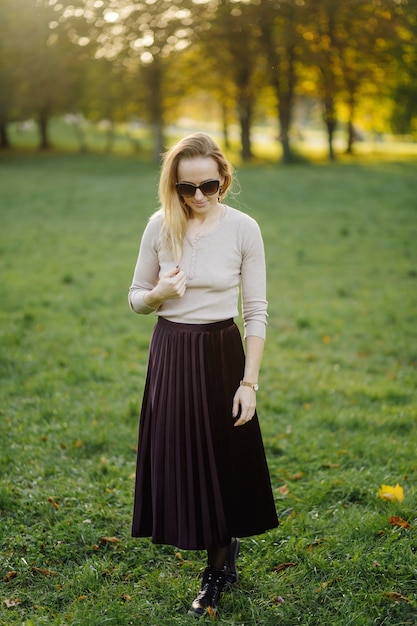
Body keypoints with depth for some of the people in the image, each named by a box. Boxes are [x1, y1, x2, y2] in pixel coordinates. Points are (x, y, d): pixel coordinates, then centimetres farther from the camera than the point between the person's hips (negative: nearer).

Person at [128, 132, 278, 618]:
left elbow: (256, 312, -6)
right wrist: (158, 294, -17)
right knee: (177, 460, 9)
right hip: (170, 355, 3)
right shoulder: (160, 226, -3)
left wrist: (249, 382, -10)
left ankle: (218, 571, 28)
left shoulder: (243, 228, -9)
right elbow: (136, 298, 6)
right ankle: (226, 547, 35)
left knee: (220, 462, 7)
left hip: (221, 355, -2)